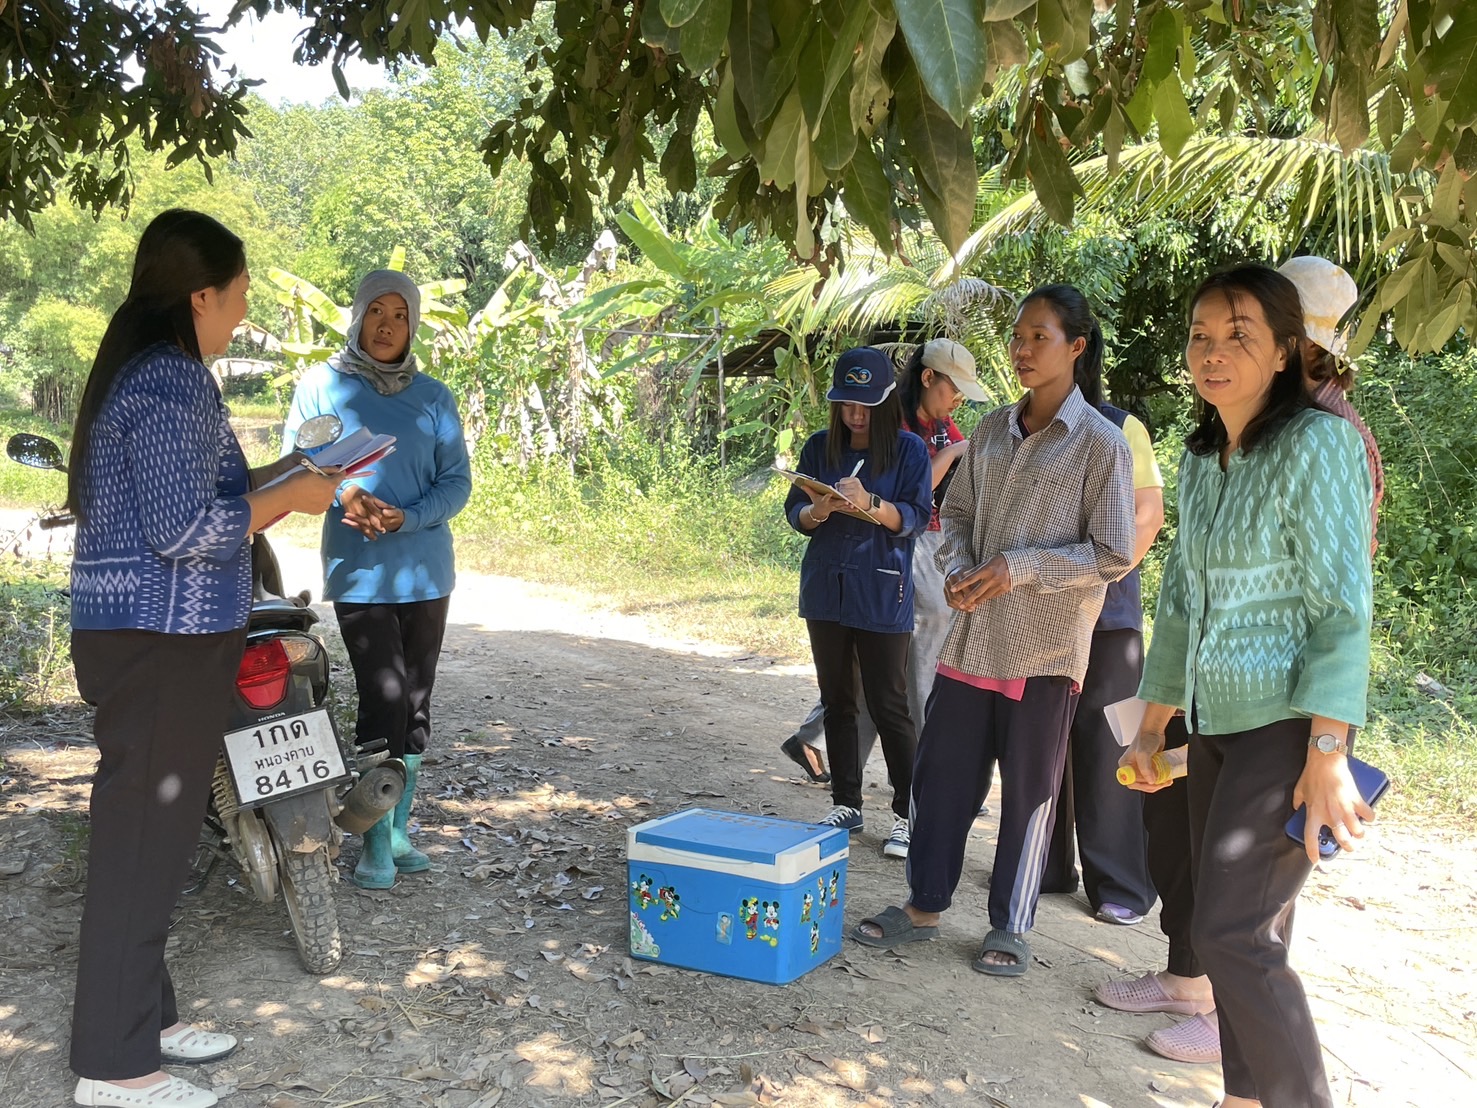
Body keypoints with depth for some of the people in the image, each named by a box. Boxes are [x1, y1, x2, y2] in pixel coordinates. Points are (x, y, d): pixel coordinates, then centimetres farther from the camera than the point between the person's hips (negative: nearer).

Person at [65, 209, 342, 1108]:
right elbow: (184, 529, -22)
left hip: (152, 638, 10)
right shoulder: (172, 380, -18)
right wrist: (292, 497, -12)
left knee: (149, 831, 17)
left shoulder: (144, 370, 14)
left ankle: (144, 1015, 29)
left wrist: (271, 474, 15)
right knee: (144, 838, -2)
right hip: (162, 642, -10)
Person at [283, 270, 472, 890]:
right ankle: (377, 841, 0)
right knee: (382, 698, -11)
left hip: (424, 570, 3)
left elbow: (457, 481, 2)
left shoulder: (433, 397, 7)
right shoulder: (323, 384, 2)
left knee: (414, 704, 9)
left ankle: (399, 828, 22)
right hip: (357, 572, -3)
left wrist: (406, 518, -15)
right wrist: (344, 495, -20)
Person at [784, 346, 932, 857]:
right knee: (837, 701, 11)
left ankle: (907, 814, 7)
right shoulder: (820, 447, 6)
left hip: (881, 597, -4)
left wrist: (869, 504, -27)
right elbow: (795, 512, 6)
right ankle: (846, 805, 22)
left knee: (888, 706, -3)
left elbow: (914, 518, -10)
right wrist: (817, 512, -16)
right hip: (826, 589, 4)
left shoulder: (908, 449, -4)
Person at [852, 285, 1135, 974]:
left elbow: (1113, 555, -9)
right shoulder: (991, 432, 9)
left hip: (1046, 644, -5)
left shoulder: (1101, 443, -7)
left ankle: (1011, 925, 22)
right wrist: (957, 568, -5)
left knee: (1029, 788, 7)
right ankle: (923, 906, 26)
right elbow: (955, 515, 16)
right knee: (940, 770, 10)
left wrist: (1021, 568, -18)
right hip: (972, 633, 5)